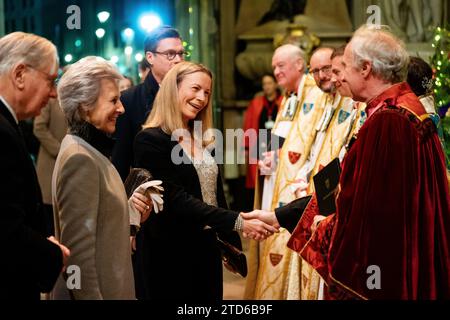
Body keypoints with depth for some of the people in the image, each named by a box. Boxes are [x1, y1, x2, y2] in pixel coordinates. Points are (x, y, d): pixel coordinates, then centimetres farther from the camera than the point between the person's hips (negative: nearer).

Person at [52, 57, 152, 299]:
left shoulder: (90, 151, 10)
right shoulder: (80, 159, -18)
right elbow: (78, 247, -22)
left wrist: (128, 210, 0)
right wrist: (90, 296, -22)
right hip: (94, 289, -9)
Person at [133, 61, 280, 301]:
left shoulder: (204, 141, 11)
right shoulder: (150, 140, -14)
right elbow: (177, 200, -21)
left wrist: (233, 243, 14)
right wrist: (238, 222, -25)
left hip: (206, 249, 7)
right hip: (169, 254, -7)